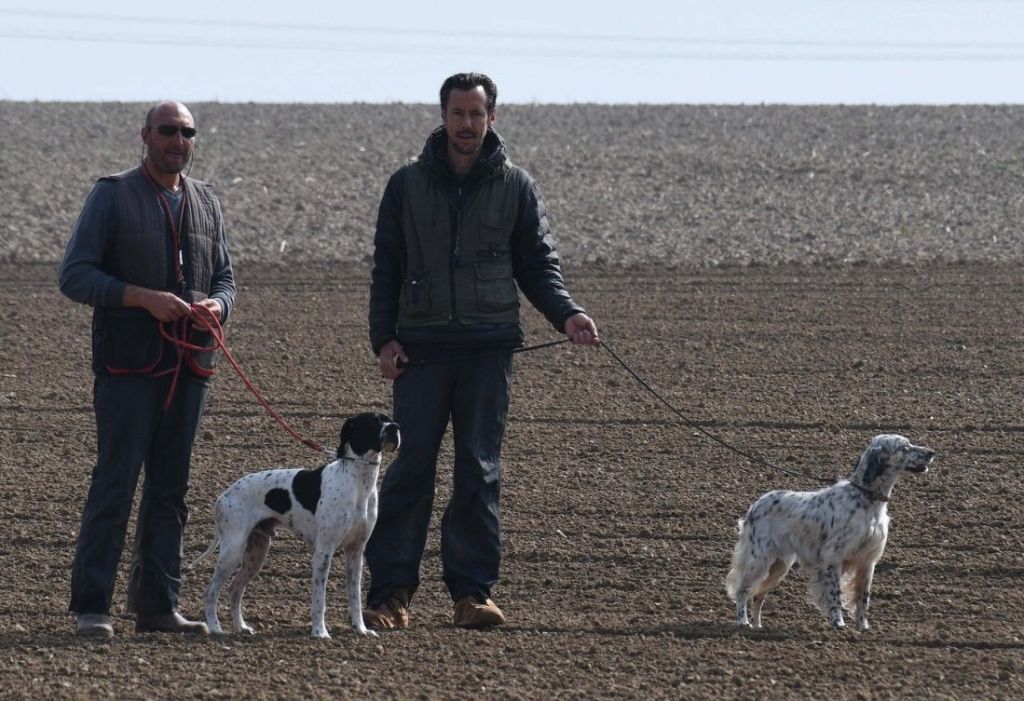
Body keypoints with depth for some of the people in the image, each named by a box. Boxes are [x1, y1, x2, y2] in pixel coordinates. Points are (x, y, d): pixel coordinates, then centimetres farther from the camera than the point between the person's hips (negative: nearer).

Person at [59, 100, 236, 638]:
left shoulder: (206, 202, 16)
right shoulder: (113, 196, -1)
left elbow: (224, 277, 22)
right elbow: (74, 275, -7)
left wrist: (217, 305, -3)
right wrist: (143, 298, -18)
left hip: (188, 367, 5)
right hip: (128, 366, -5)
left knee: (170, 491, 8)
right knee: (114, 484, -9)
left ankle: (158, 605, 13)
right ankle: (91, 607, -7)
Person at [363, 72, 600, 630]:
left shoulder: (515, 186, 8)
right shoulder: (408, 185, 9)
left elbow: (538, 264, 10)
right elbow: (386, 267, 10)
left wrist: (565, 313, -8)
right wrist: (383, 338, -1)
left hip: (488, 348, 0)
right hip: (420, 348, 0)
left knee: (480, 472, 1)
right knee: (410, 467, -4)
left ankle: (472, 590, 5)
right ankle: (390, 591, -1)